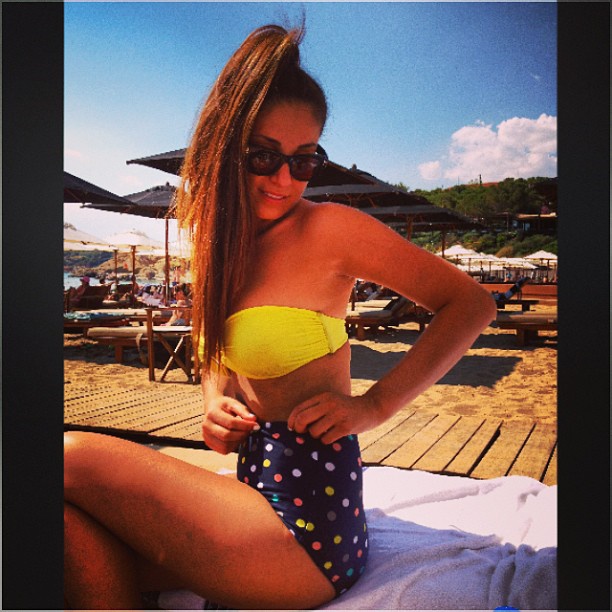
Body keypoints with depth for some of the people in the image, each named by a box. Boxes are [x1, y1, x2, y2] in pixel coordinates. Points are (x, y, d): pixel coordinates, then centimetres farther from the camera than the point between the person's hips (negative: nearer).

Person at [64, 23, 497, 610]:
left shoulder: (330, 229, -12)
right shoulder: (222, 238, 8)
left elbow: (472, 303, -8)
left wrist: (373, 404, -14)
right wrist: (216, 405, -2)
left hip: (306, 527, -6)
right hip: (260, 490, 7)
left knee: (74, 456, -8)